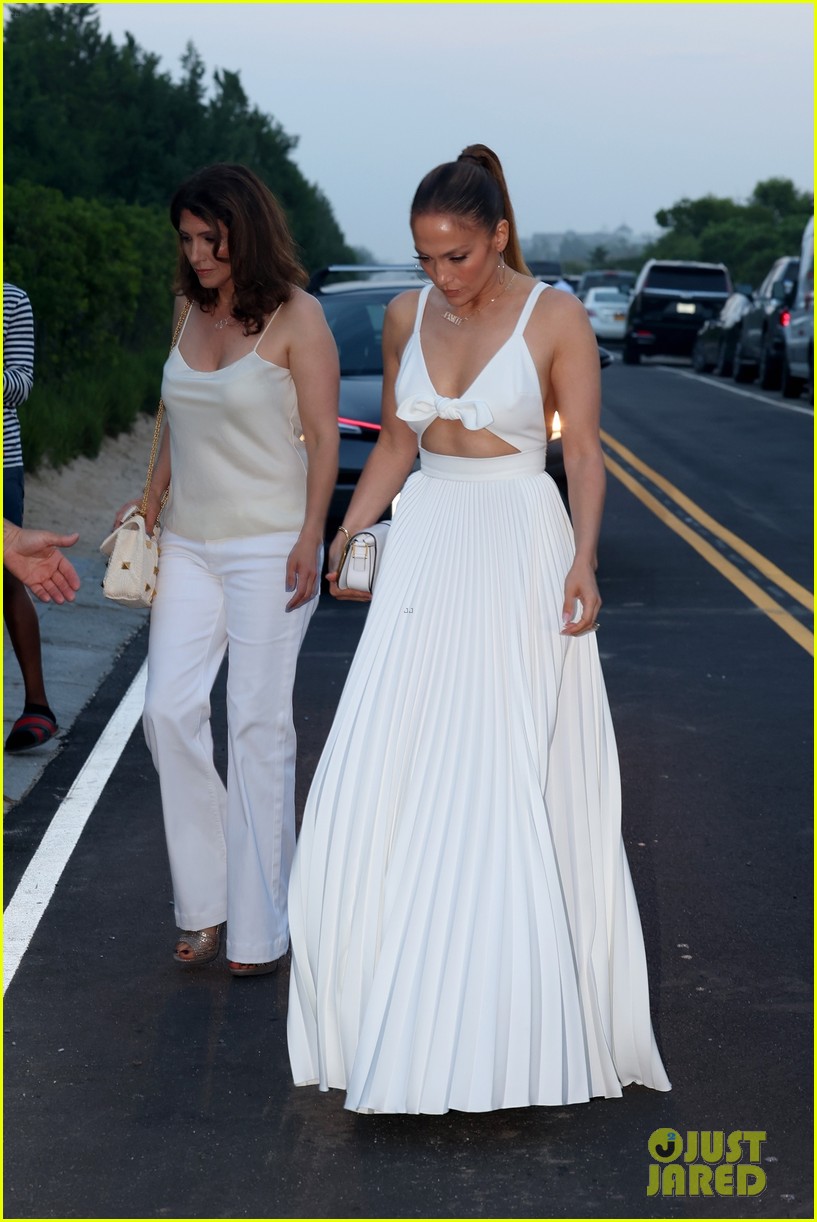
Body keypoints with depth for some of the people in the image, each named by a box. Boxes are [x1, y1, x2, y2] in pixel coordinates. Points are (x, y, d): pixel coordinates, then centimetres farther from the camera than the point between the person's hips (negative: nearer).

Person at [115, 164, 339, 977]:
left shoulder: (293, 315, -7)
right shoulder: (190, 308, 10)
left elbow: (323, 435, -9)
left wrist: (311, 538, -15)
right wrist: (151, 502, 12)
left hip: (269, 544, -6)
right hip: (188, 543, 6)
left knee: (258, 723, -2)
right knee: (169, 711, -2)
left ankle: (259, 928, 7)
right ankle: (203, 901, 12)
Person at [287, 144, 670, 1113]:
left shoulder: (556, 319, -5)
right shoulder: (405, 317, 8)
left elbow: (583, 453, -5)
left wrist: (583, 559, -18)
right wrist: (345, 535, 6)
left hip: (520, 552, -4)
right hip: (424, 549, 5)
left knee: (510, 785, -4)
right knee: (391, 773, -1)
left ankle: (510, 1031, 11)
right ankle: (400, 1014, 13)